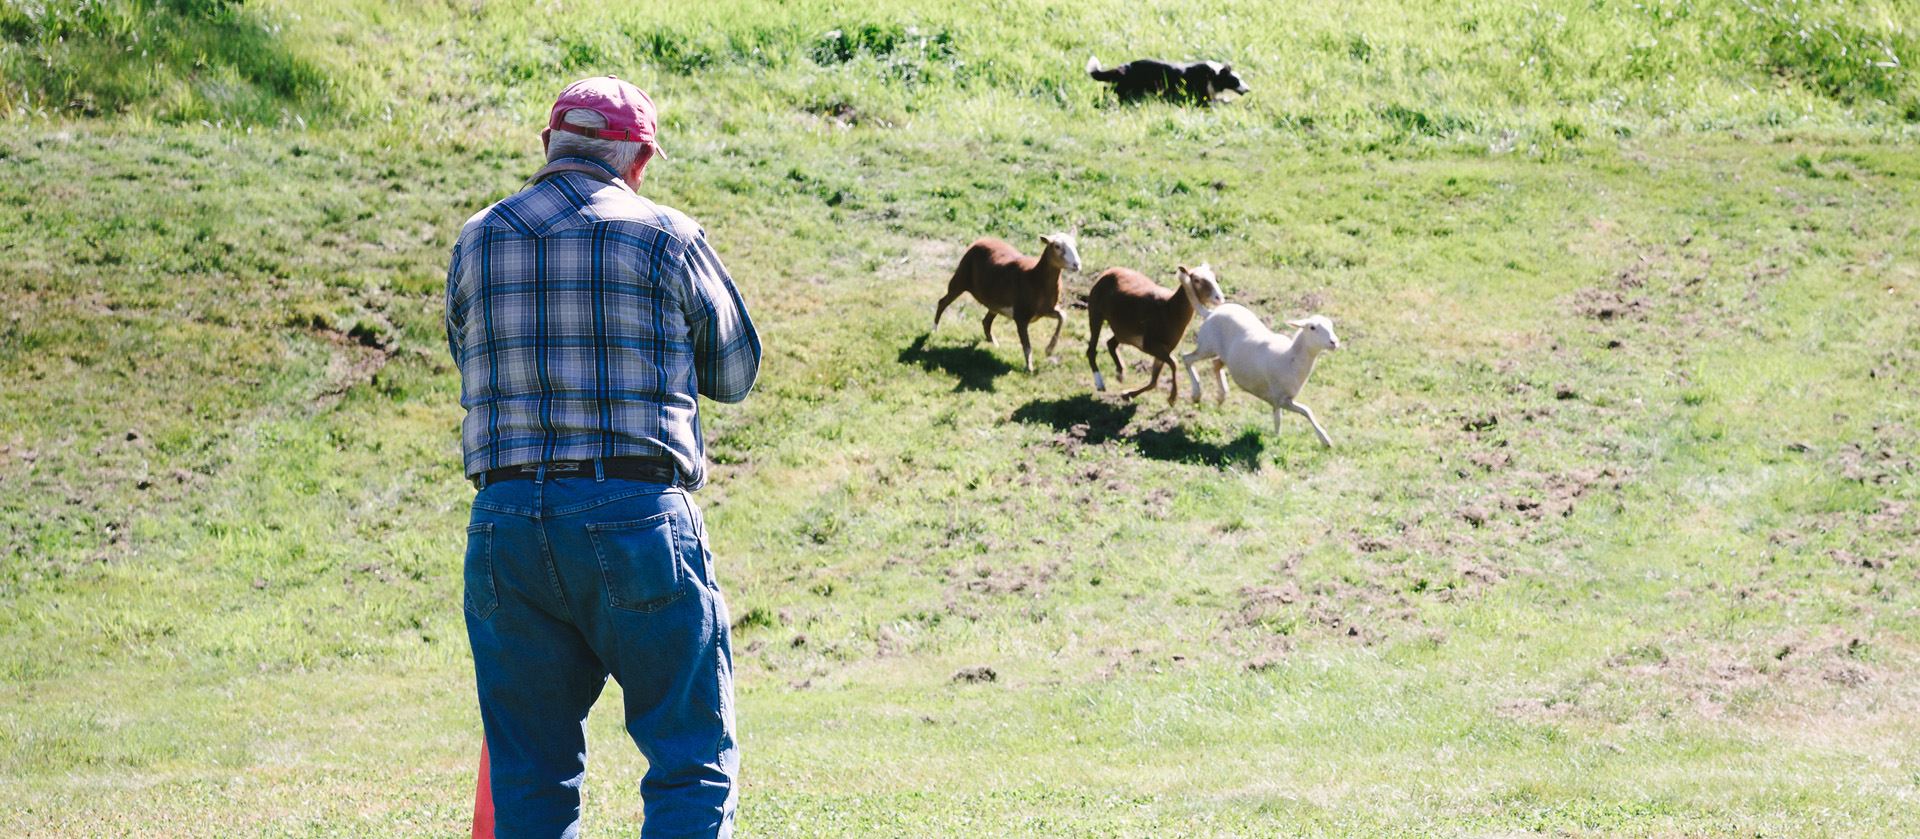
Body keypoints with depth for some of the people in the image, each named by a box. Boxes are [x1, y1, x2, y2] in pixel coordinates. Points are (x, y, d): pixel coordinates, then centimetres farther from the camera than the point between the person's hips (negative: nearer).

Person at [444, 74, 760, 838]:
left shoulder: (477, 242, 10)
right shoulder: (664, 237, 0)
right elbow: (734, 372, 11)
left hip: (506, 522, 4)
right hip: (635, 516, -4)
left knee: (529, 774, 10)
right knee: (694, 755, 2)